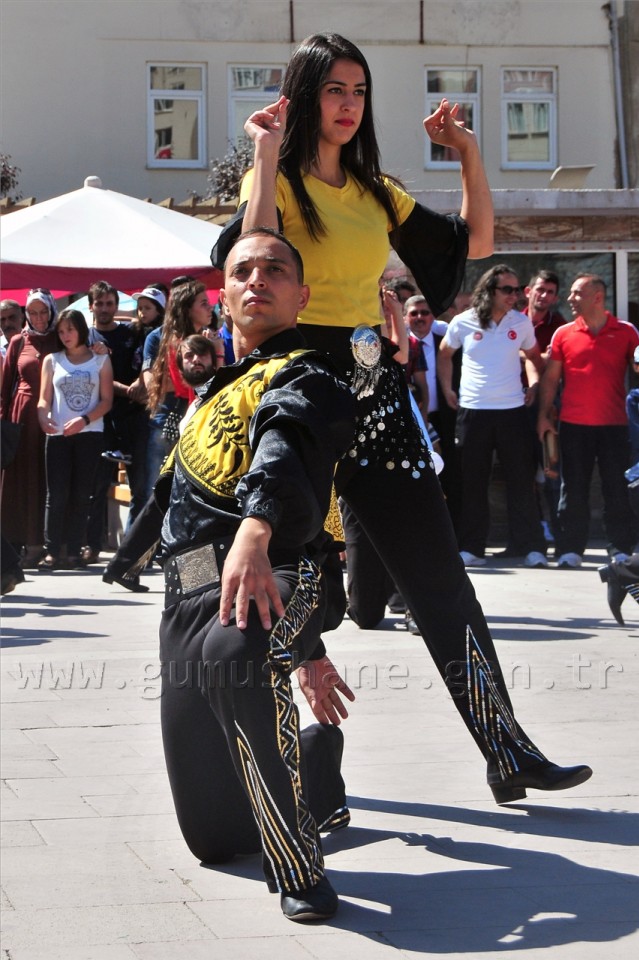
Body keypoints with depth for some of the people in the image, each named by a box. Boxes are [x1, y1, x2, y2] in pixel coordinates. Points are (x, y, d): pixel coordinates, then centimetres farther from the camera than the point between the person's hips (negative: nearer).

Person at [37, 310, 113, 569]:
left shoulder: (101, 360, 8)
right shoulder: (52, 360, 12)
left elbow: (106, 400, 2)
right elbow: (44, 399, 6)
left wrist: (84, 419, -14)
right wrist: (44, 420, -15)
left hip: (89, 433, -1)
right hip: (58, 434, 1)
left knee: (81, 494, 0)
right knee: (57, 494, -5)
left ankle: (74, 552, 3)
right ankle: (52, 551, -4)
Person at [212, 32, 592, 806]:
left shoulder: (376, 192, 16)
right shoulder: (279, 182, -2)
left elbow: (476, 243, 19)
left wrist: (469, 152, 11)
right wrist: (267, 155, -18)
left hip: (372, 386, 5)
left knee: (441, 577, 0)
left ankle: (508, 753, 1)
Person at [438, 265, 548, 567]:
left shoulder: (521, 323, 3)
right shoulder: (463, 323, -1)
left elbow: (533, 356, 19)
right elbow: (444, 355, 14)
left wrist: (533, 386, 6)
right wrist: (447, 390, 7)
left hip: (513, 410, 1)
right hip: (472, 411, -1)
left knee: (521, 480, 0)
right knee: (472, 482, 4)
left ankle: (530, 547, 4)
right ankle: (470, 548, 11)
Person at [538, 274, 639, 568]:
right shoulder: (564, 334, 4)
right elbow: (550, 378, 8)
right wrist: (544, 415, 3)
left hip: (614, 425, -1)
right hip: (573, 425, 1)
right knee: (573, 490, 5)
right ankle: (570, 549, 11)